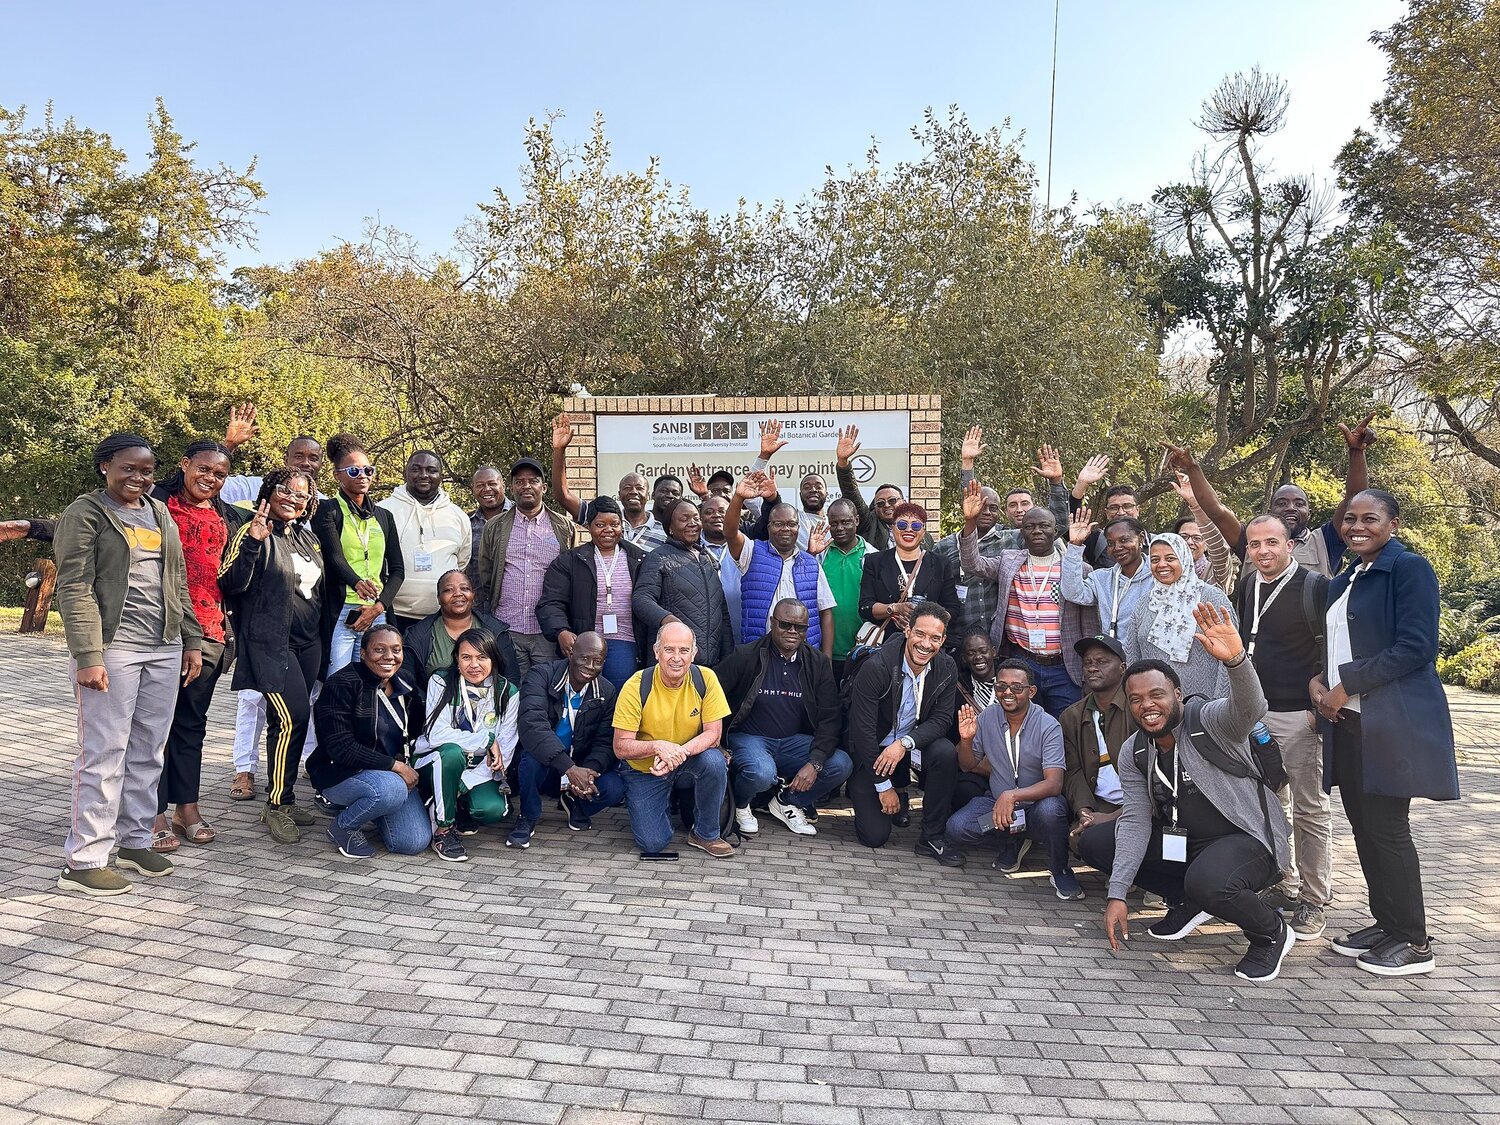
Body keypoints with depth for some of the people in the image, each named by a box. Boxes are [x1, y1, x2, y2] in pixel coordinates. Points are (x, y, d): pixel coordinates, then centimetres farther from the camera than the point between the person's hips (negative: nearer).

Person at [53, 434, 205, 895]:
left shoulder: (161, 514, 15)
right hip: (112, 649, -6)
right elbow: (75, 589, -11)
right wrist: (88, 656, -18)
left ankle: (135, 840, 23)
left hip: (164, 649, 6)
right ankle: (84, 861, 5)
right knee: (104, 754, -3)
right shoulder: (85, 514, -4)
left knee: (148, 751, 11)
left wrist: (191, 640, 13)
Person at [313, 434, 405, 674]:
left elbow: (397, 569, 12)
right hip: (340, 614, -4)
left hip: (377, 615, 4)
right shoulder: (327, 511, 3)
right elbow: (335, 557, -13)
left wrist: (379, 606, -4)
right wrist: (357, 583, -34)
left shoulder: (384, 516, 17)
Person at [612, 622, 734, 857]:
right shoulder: (636, 687, -19)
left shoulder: (705, 678, -14)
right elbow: (621, 748, -18)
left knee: (714, 761, -32)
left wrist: (679, 753, -32)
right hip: (645, 769, -1)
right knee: (652, 843, -16)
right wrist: (658, 746, -37)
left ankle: (706, 834, -8)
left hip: (689, 765, 2)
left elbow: (713, 734, -14)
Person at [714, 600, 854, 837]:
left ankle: (786, 802, 7)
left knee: (841, 766, -19)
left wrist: (815, 763, -16)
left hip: (794, 742, 4)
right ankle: (740, 805, 2)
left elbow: (829, 718, -2)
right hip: (749, 738, -4)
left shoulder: (818, 663, 1)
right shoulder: (746, 656, -8)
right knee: (762, 773, -36)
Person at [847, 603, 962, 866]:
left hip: (911, 746, 4)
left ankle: (931, 838, -14)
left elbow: (941, 719, -9)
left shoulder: (946, 669, -9)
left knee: (946, 753, -30)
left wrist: (905, 743, -29)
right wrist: (883, 786, -17)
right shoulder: (876, 667, -24)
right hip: (872, 752, -3)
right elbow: (862, 730, -21)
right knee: (875, 836, -11)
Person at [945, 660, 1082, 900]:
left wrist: (1012, 795, -42)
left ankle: (1060, 870, -7)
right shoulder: (986, 718, -4)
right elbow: (968, 765, 7)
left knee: (1051, 808, -39)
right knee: (956, 828, -24)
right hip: (997, 801, 4)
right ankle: (1014, 841, 8)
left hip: (1036, 803, -3)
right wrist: (966, 740, -16)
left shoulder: (1048, 726, -16)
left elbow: (1054, 784, -26)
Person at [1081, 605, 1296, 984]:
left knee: (1206, 882, -39)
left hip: (1247, 839, -7)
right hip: (1179, 840, 7)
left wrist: (1235, 660, -64)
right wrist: (1117, 895, -16)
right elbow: (1135, 821, -6)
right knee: (1092, 841, -2)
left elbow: (1250, 708, -41)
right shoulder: (1133, 755, -2)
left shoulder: (1211, 722, -19)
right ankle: (1187, 901, 11)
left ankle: (1272, 933, -4)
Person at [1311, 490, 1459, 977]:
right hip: (1349, 720, 8)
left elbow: (1416, 646, -16)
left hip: (1393, 722, -8)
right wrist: (1318, 680, 3)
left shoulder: (1409, 568, -7)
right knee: (1364, 825, 10)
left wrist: (1348, 684, -14)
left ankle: (1413, 941, 8)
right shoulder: (1345, 582, 18)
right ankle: (1386, 923, 22)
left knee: (1386, 828, -4)